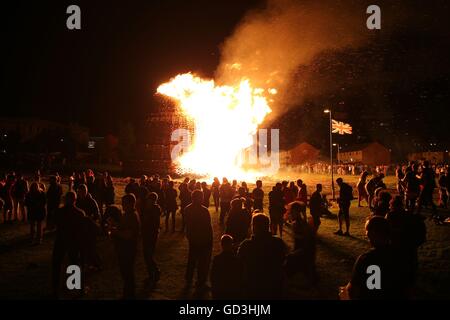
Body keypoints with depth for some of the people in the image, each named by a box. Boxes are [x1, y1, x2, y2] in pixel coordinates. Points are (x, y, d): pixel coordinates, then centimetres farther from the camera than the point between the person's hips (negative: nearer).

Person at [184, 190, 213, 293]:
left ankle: (188, 281, 31)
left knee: (191, 260, 20)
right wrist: (210, 240, -8)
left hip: (192, 239, 6)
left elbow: (187, 224, 6)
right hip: (204, 239, -6)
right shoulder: (204, 211, -23)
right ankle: (200, 284, 13)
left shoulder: (187, 209, -4)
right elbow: (208, 227, -18)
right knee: (203, 262, 6)